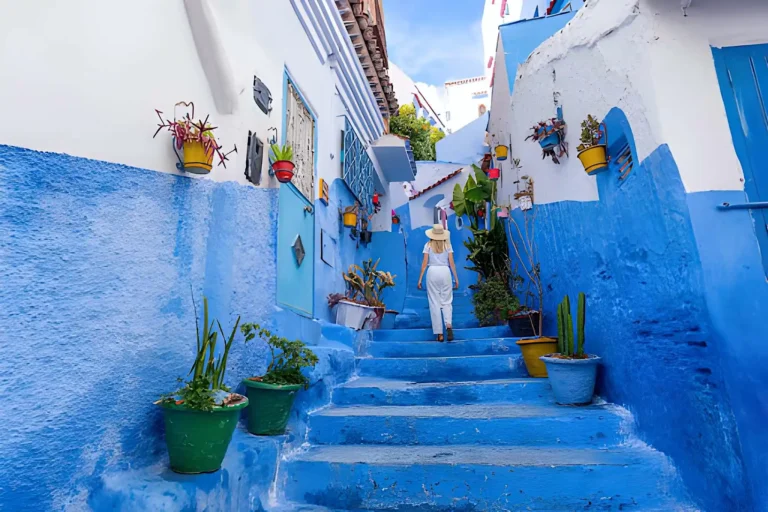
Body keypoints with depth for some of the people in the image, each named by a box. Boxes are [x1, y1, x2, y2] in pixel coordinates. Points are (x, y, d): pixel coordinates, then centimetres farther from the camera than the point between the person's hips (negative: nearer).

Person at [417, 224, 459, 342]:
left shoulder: (428, 245, 4)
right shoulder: (447, 245, 6)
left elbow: (424, 263, 0)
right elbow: (452, 263, 2)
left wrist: (420, 279, 4)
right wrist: (456, 278, 8)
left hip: (432, 273, 0)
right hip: (445, 272, 1)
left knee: (434, 303, 5)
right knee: (446, 301, 9)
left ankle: (439, 334, 5)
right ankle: (448, 325, -17)